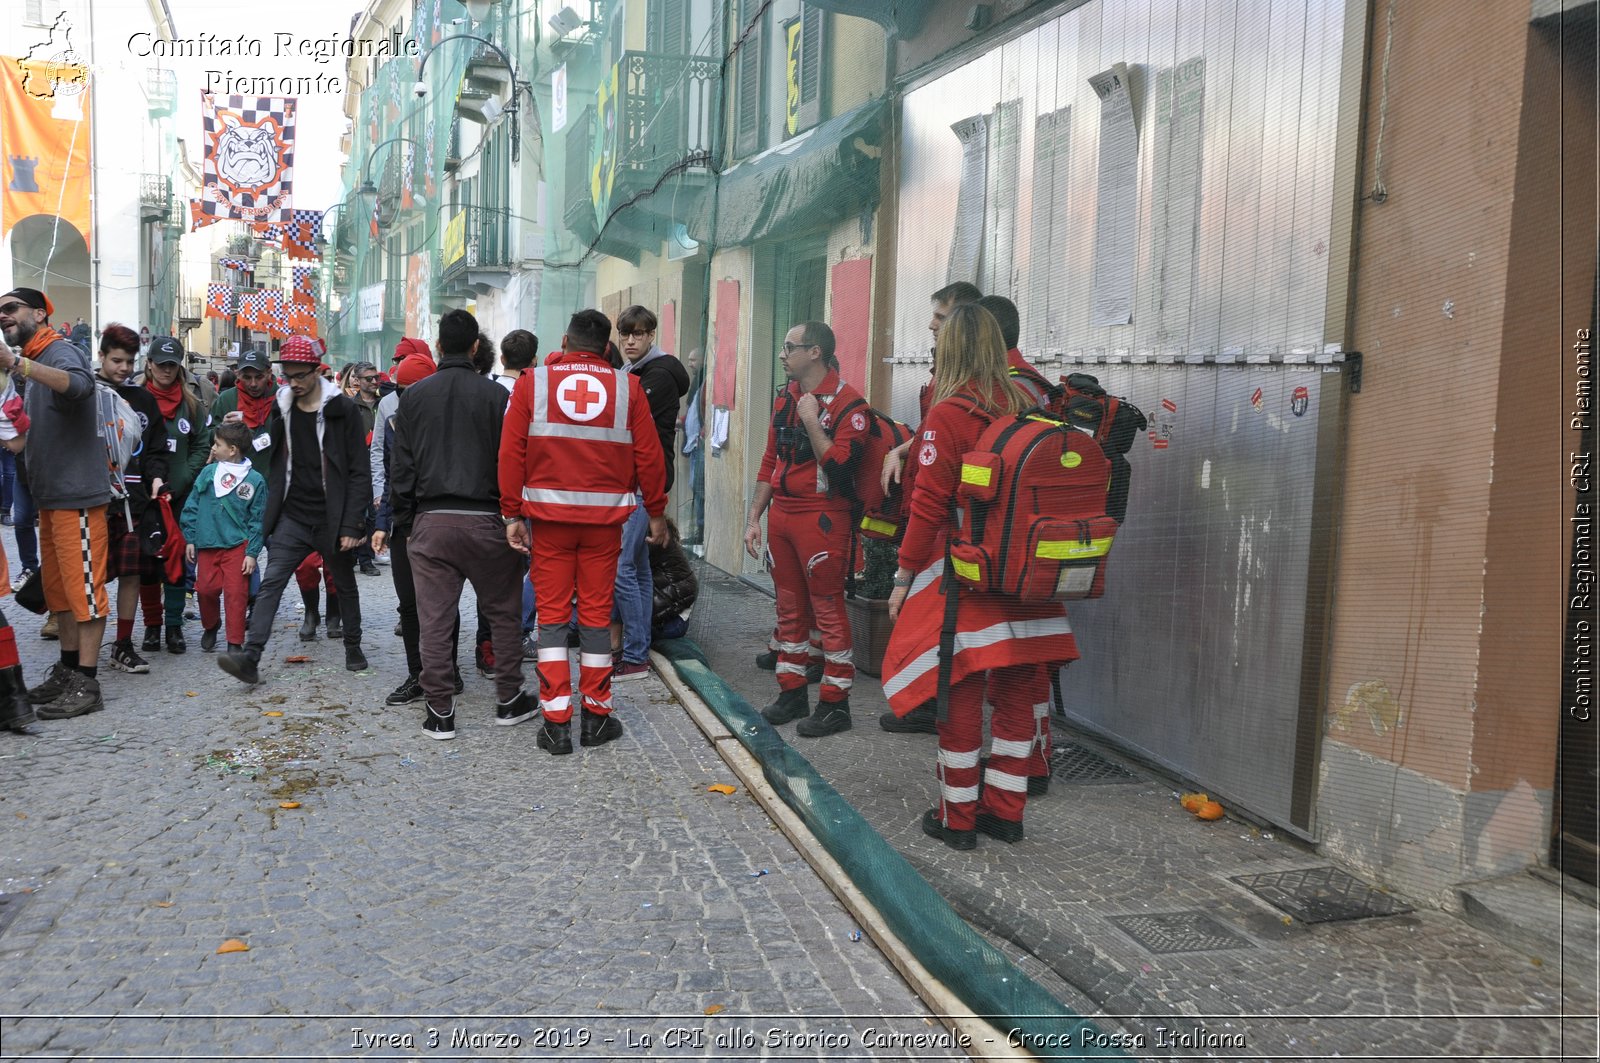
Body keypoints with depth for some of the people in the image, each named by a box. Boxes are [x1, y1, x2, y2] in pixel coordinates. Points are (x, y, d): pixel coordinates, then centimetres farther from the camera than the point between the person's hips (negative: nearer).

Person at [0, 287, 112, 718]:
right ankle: (67, 670, 23)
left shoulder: (61, 351, -10)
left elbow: (78, 384, -36)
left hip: (77, 493, -10)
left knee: (82, 586, -6)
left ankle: (86, 683, -3)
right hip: (50, 495, 10)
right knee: (58, 585, 14)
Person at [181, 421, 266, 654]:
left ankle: (235, 643, 6)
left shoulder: (255, 480, -4)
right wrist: (190, 539, 8)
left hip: (237, 545, -3)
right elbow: (192, 506, 10)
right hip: (206, 545, 3)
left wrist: (252, 553, -6)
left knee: (235, 594, -3)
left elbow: (257, 520, -2)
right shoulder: (208, 473, 4)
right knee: (205, 589, 6)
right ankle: (210, 626, 34)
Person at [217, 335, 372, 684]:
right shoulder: (281, 408, 5)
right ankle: (250, 658, -14)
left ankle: (353, 647, 31)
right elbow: (270, 459, 16)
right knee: (270, 584, -9)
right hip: (292, 518, 3)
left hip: (332, 520, -3)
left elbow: (359, 473, -8)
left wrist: (351, 525, -13)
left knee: (345, 587, 14)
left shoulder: (343, 410, -7)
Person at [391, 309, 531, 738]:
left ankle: (440, 712, 9)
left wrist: (403, 517, 13)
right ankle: (509, 701, 20)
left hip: (431, 521, 2)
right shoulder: (496, 395, -3)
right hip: (486, 521, -2)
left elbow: (402, 465, 6)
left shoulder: (414, 395, 4)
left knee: (434, 620, 5)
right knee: (504, 613, 13)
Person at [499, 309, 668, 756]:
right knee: (596, 613, 8)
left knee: (552, 614, 5)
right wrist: (656, 513, 12)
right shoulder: (627, 387, 2)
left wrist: (512, 514, 3)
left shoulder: (532, 382, 2)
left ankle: (556, 723, 5)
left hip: (549, 516, 0)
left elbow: (511, 452, -1)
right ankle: (596, 715, 16)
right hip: (605, 517, 0)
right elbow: (648, 456, 3)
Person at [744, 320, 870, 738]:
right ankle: (792, 692, 25)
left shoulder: (846, 402, -12)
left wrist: (811, 420, -20)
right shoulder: (785, 398, 13)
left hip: (822, 518, -8)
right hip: (781, 514, 8)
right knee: (789, 607, 14)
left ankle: (835, 703, 7)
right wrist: (754, 518, 15)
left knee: (828, 609, -3)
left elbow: (840, 467, -22)